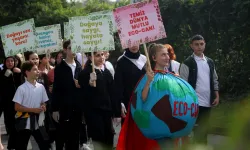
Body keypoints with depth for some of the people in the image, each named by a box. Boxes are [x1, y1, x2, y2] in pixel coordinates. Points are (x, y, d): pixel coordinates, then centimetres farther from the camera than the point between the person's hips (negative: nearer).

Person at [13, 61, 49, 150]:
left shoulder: (41, 87, 3)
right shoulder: (22, 88, -12)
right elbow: (17, 107, -11)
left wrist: (43, 107, -9)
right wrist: (33, 110, -17)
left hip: (37, 122, 4)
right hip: (24, 123, -4)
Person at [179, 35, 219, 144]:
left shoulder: (210, 62, 12)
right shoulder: (187, 63, -6)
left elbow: (215, 80, 18)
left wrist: (216, 96, 8)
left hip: (207, 102, 5)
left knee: (203, 128, 11)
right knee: (196, 128, -3)